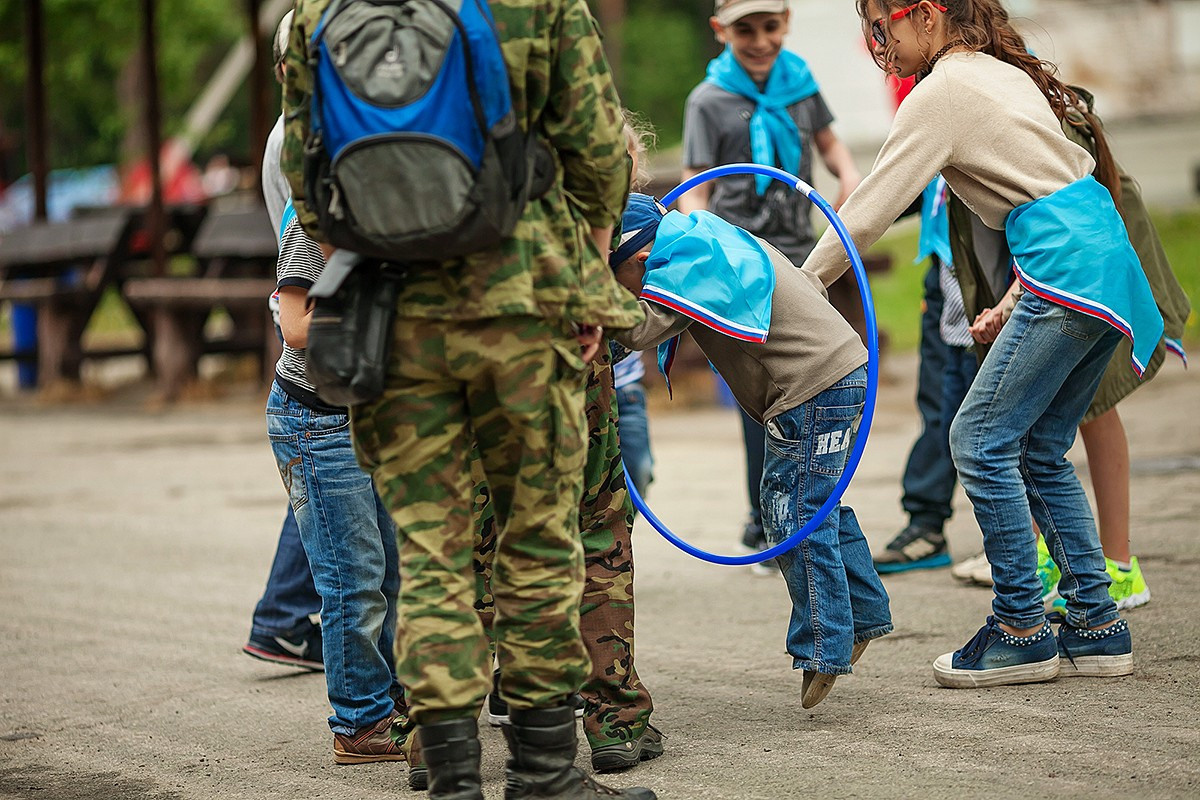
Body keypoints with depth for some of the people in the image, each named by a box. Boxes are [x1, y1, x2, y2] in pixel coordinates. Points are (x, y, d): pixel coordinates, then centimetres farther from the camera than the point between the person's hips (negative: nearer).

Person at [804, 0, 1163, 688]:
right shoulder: (1006, 72, 21)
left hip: (1069, 269, -9)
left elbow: (871, 212, -6)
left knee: (982, 440, -5)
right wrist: (1016, 302, 23)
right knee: (1040, 451, 12)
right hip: (1106, 261, 10)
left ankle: (1023, 630, -1)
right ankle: (1098, 626, 13)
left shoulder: (943, 90, -6)